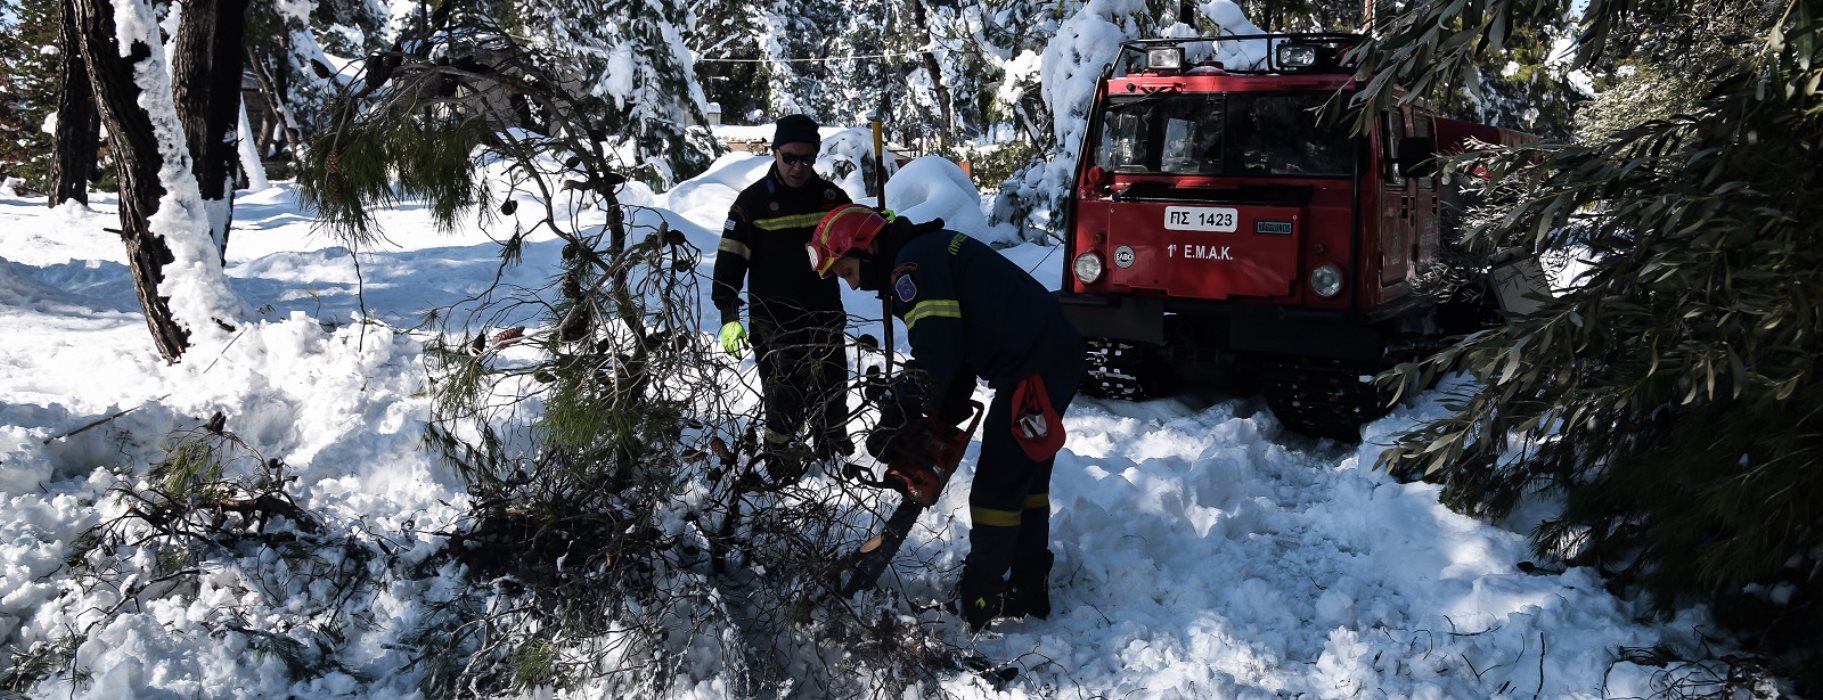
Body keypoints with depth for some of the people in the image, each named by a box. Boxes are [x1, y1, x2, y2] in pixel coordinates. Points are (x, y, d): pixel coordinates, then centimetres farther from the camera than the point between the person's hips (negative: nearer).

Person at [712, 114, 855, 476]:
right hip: (774, 326, -3)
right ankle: (782, 477, 12)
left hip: (826, 321, 4)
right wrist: (729, 317, -14)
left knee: (833, 406, 14)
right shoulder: (753, 201, -7)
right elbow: (730, 262, -6)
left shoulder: (831, 197, 2)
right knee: (784, 408, -1)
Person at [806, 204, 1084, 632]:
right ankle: (1028, 592, 27)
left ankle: (979, 602, 4)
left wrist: (898, 415, -16)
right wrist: (942, 422, 13)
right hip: (1055, 356, 11)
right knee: (1026, 477, 18)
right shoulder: (934, 253, 21)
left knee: (996, 488, -4)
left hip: (1034, 368, -11)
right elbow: (957, 348, 20)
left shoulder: (913, 263, -11)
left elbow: (934, 355, -22)